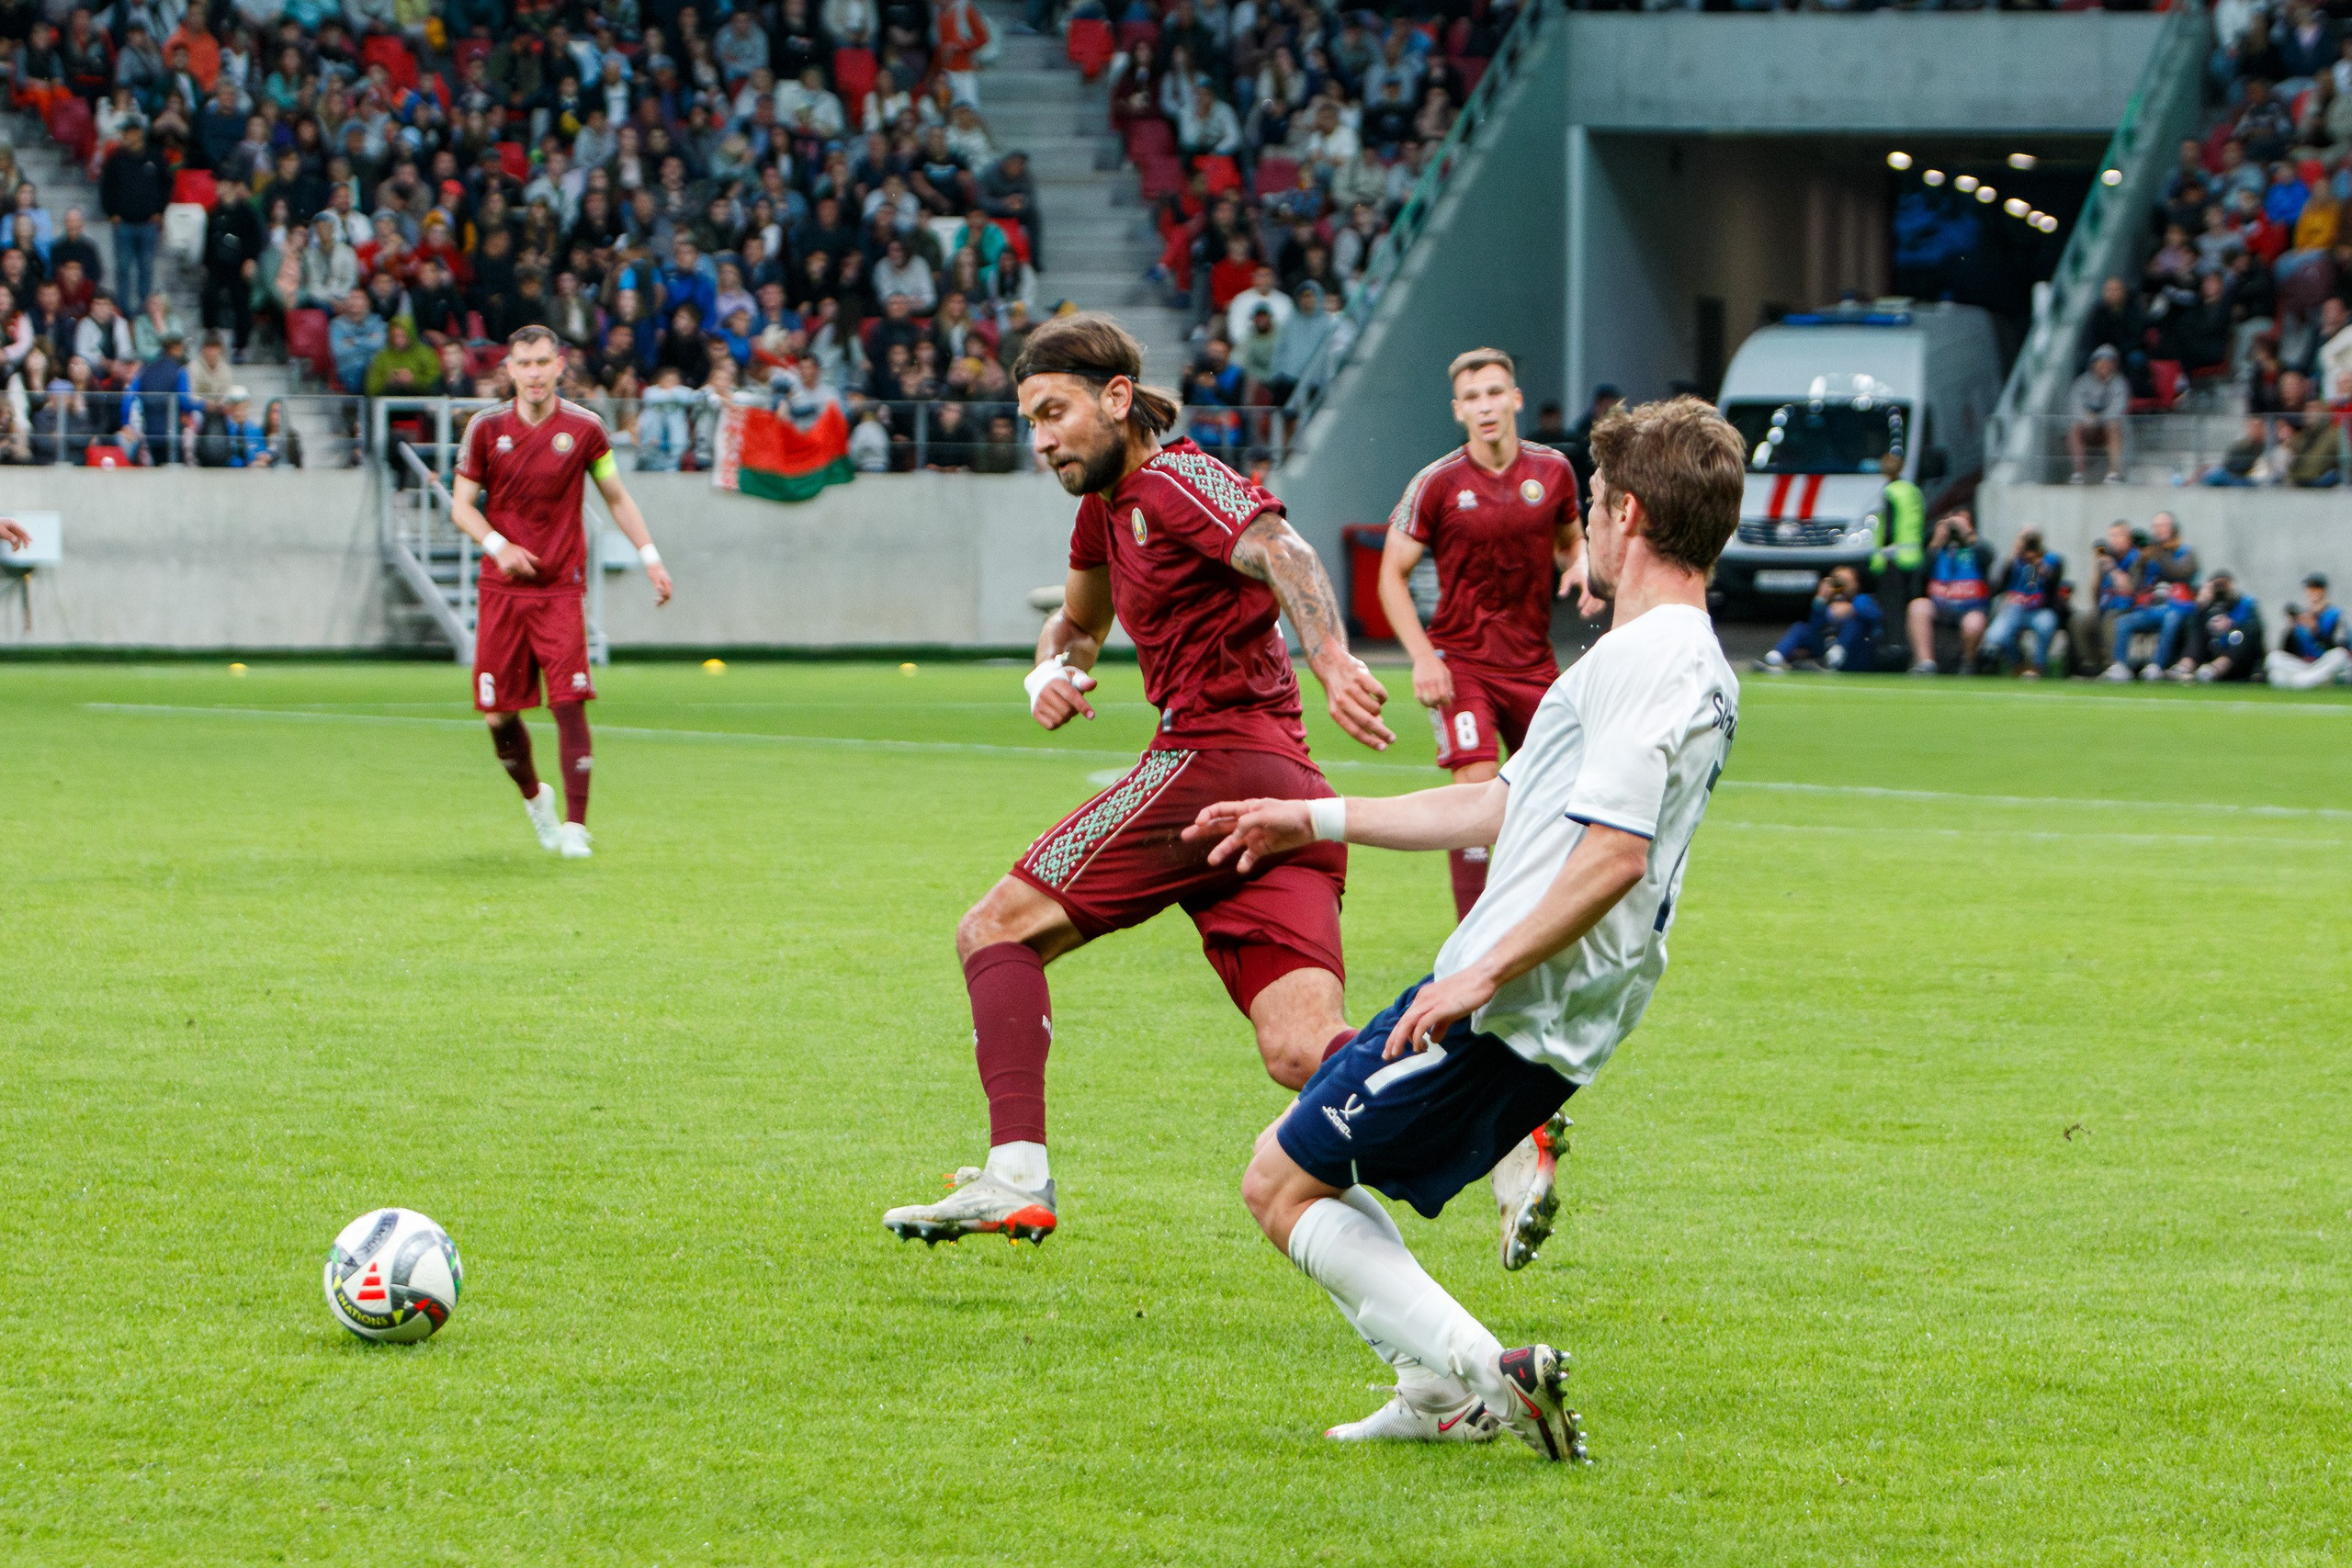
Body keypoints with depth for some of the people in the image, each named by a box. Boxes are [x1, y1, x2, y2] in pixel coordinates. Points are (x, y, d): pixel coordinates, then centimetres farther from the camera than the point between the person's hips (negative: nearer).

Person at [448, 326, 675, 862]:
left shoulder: (584, 429, -1)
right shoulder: (486, 428, 0)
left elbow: (616, 497, 11)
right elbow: (462, 505, 3)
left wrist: (650, 557, 4)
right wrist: (498, 545, -15)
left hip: (560, 590, -1)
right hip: (502, 590, 1)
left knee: (569, 704, -13)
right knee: (499, 714, 2)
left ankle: (575, 825, -9)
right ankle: (535, 797, 30)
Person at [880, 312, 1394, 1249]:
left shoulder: (1175, 480, -3)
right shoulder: (1107, 507, 25)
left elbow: (1278, 552, -23)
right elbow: (1078, 621, 43)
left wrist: (1331, 655, -43)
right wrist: (1052, 669, 18)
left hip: (1218, 757, -9)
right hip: (1289, 795, 9)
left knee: (996, 931, -2)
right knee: (1301, 1054, -8)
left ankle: (1017, 1178, -16)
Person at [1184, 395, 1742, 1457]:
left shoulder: (1647, 659, -15)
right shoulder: (1688, 659, 19)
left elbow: (1615, 853, -27)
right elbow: (1503, 811, 26)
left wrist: (1482, 976, -26)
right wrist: (1316, 820, 29)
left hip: (1506, 1013, -10)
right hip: (1557, 1030, 10)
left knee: (1283, 1185, -6)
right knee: (1313, 1173, 20)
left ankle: (1476, 1371, -14)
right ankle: (1439, 1394, 14)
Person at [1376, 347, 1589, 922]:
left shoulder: (1552, 470, 2)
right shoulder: (1437, 483, -8)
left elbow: (1570, 540, 20)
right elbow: (1393, 574, -3)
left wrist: (1581, 567, -5)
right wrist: (1423, 657, -14)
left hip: (1533, 660, 4)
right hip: (1460, 661, -4)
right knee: (1477, 783, -18)